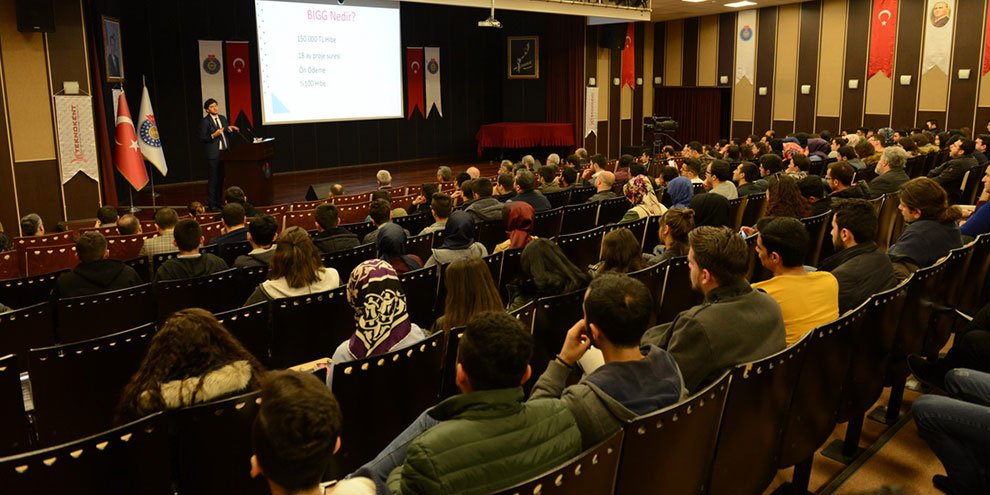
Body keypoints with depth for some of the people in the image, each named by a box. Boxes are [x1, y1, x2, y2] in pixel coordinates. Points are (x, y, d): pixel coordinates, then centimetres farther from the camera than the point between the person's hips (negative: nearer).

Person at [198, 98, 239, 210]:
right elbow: (202, 138, -9)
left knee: (222, 179, 11)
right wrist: (213, 135, -23)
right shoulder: (205, 121, -6)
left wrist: (230, 129, -4)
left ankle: (219, 202, 20)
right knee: (213, 180, -2)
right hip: (213, 154, -6)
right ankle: (212, 205, 4)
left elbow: (229, 136, 17)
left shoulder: (223, 118, 13)